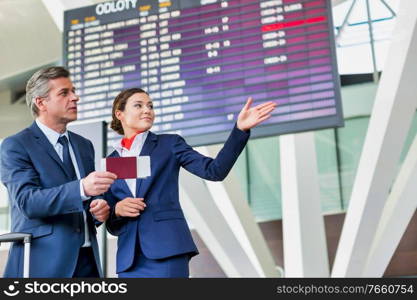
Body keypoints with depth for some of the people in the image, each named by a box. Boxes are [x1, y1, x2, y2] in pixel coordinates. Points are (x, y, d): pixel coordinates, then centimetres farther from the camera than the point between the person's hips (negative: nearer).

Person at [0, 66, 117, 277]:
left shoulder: (84, 145, 16)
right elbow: (27, 201, -17)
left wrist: (99, 209, -4)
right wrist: (82, 188, -31)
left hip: (87, 260, 6)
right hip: (43, 263, -5)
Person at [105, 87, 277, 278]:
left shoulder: (169, 144, 10)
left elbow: (215, 170, -4)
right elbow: (110, 222, 18)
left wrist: (240, 129, -15)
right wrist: (117, 209, -6)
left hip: (167, 248, -3)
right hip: (129, 258, 3)